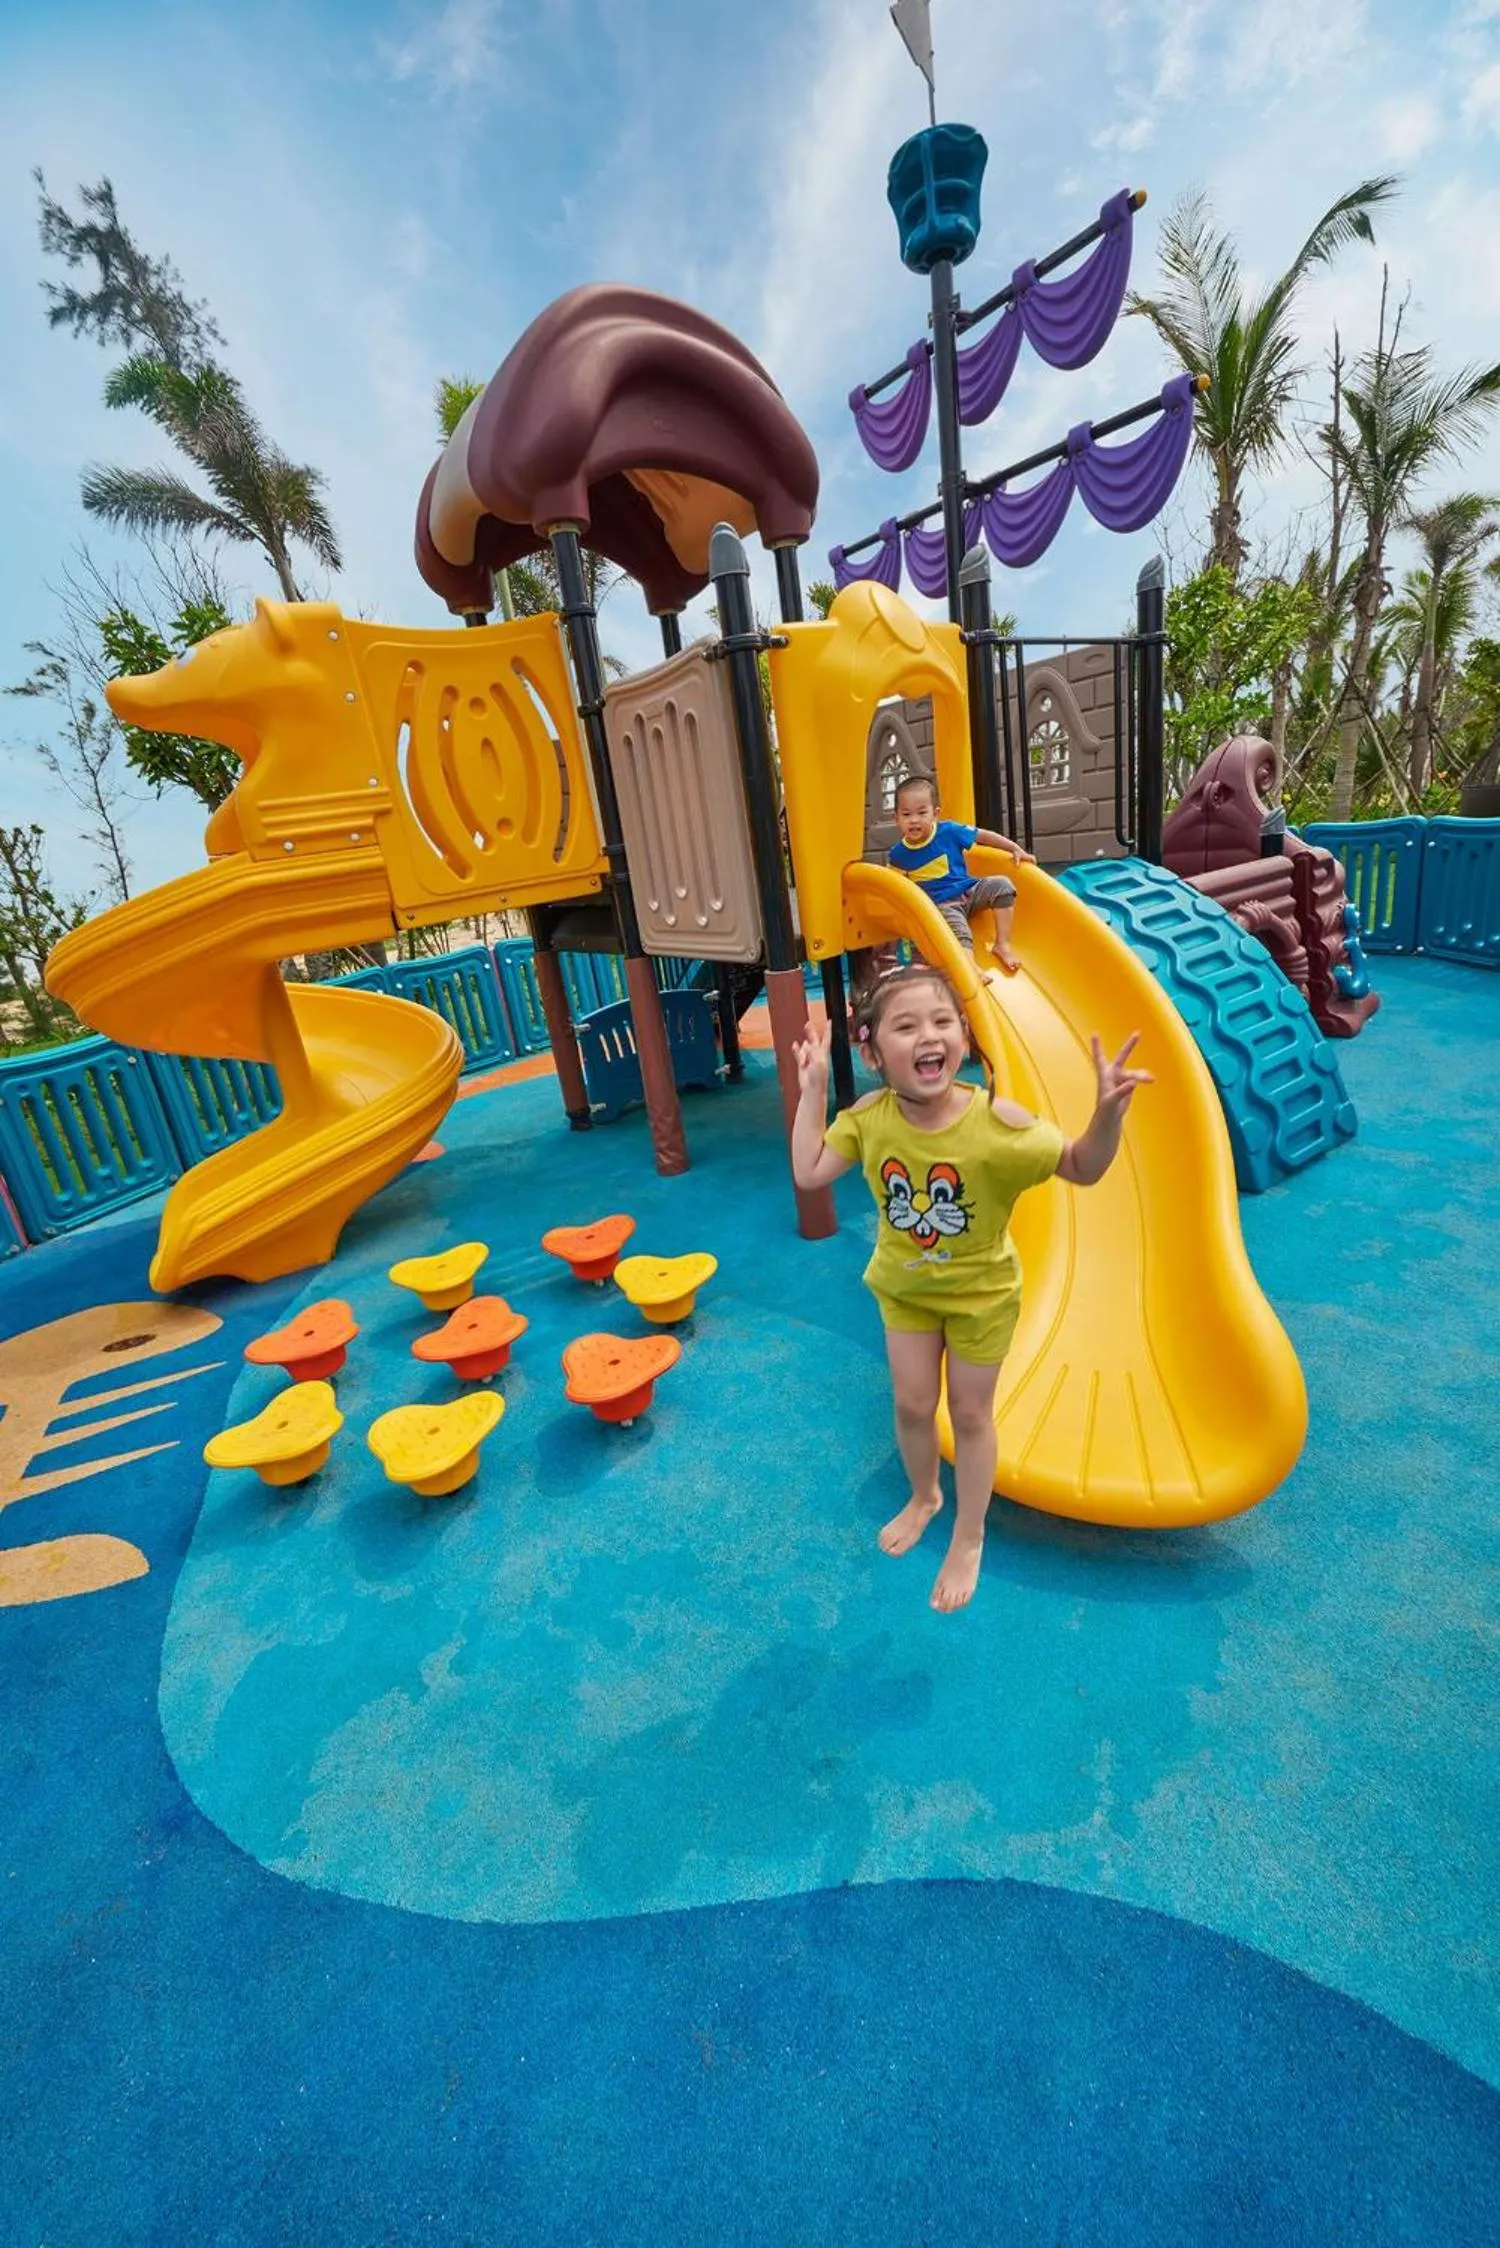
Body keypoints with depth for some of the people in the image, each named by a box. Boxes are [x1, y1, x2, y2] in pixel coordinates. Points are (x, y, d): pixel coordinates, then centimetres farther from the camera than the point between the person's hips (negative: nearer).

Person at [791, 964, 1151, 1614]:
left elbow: (1082, 1169, -21)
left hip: (981, 1290, -2)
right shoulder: (868, 1117, -20)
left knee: (970, 1413, 15)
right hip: (903, 1287, 3)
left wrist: (1108, 1113, -41)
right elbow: (809, 1174, -12)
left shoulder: (994, 1122, -30)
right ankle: (924, 1496, 51)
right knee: (912, 1404, 18)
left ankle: (969, 1537, 41)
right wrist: (812, 1091, -15)